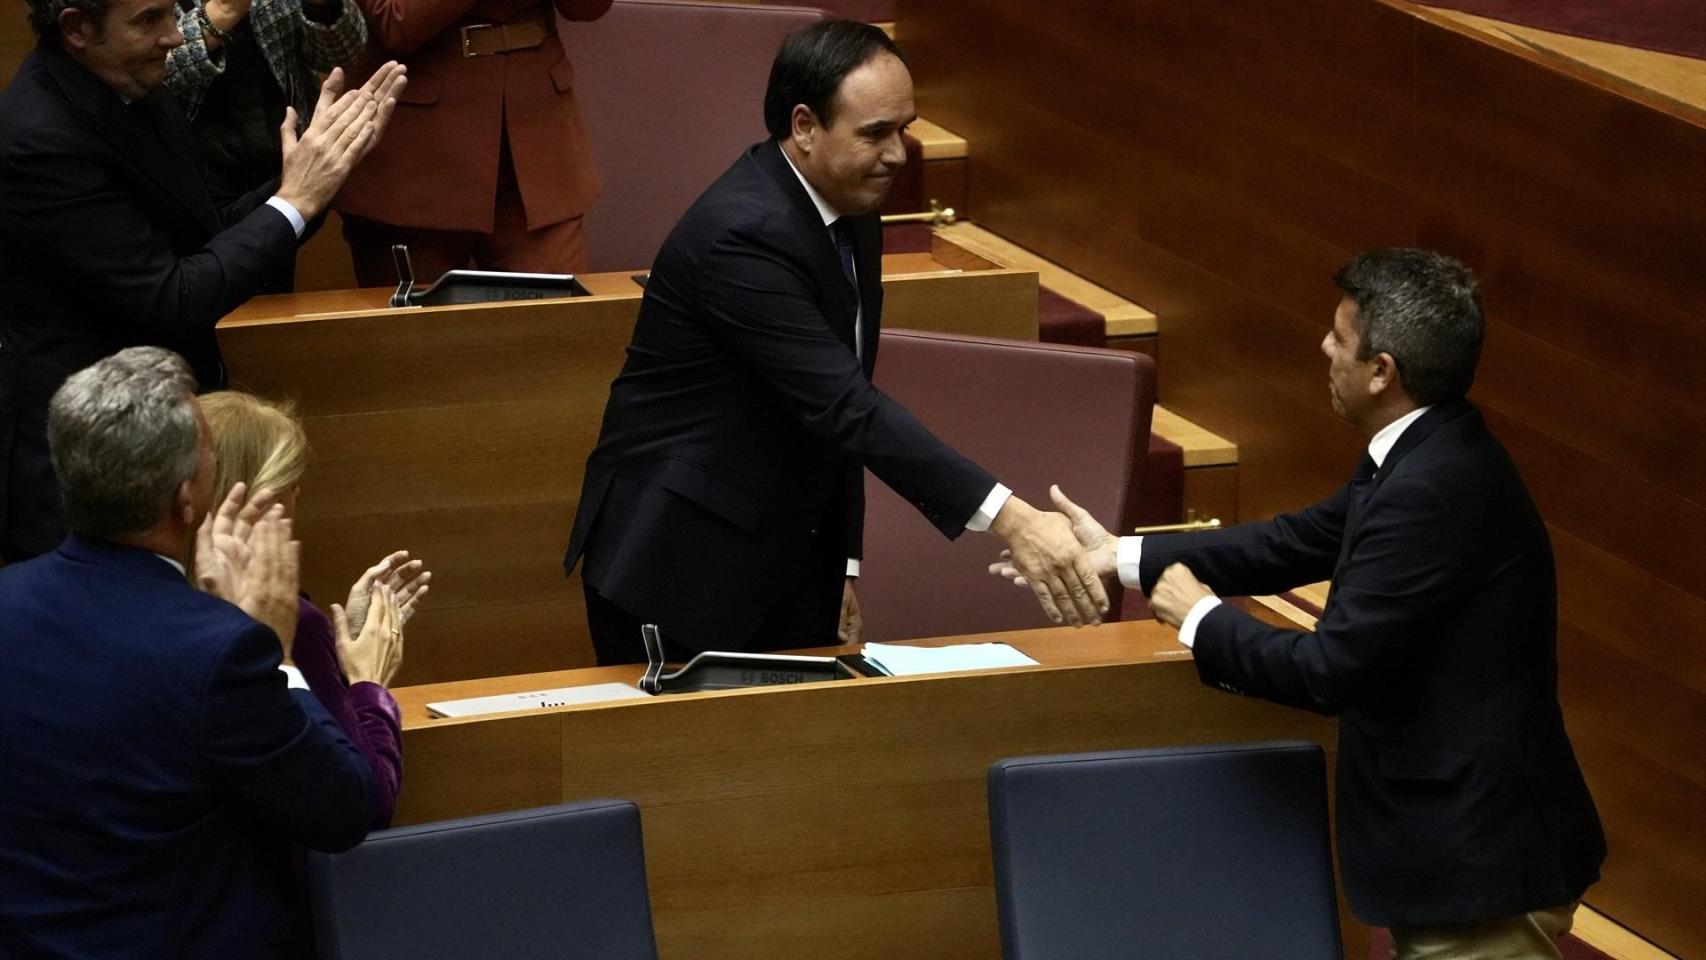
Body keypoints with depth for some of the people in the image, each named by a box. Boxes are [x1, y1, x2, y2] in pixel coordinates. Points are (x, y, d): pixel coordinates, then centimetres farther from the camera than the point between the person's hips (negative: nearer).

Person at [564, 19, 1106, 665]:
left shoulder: (853, 219, 4)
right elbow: (848, 408, -32)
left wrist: (841, 562, 11)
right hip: (678, 563, -8)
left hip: (789, 558, 8)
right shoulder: (744, 235, -25)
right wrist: (1008, 519, -37)